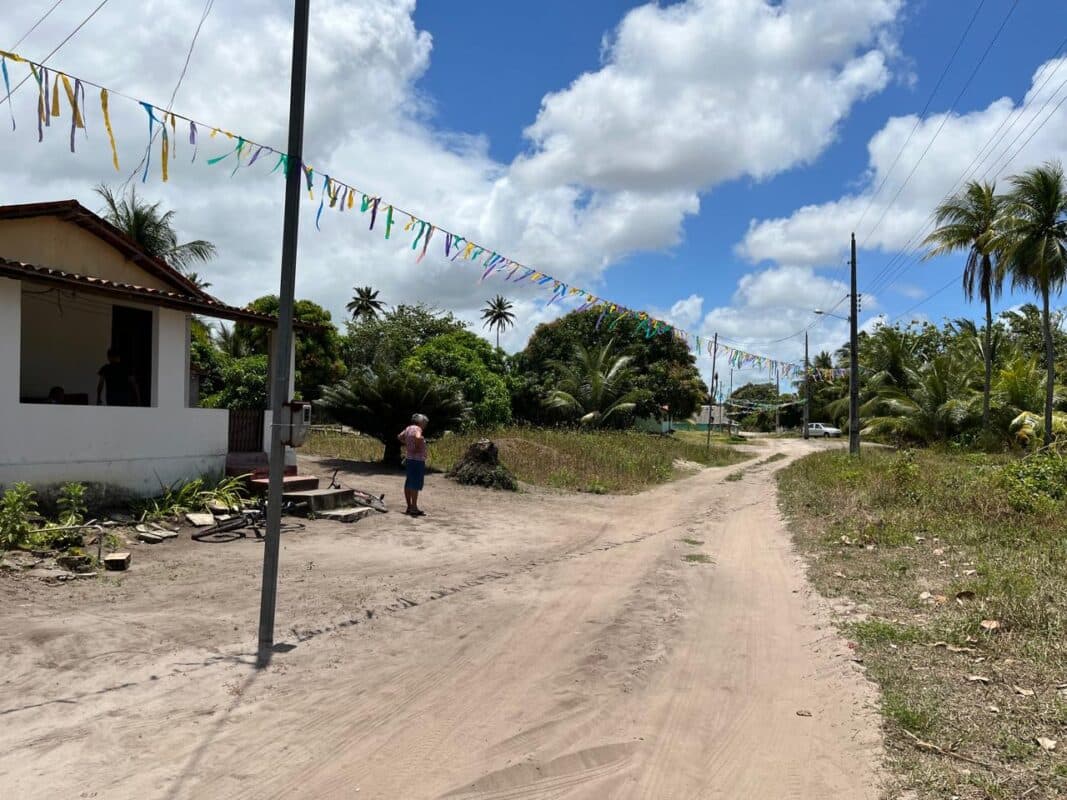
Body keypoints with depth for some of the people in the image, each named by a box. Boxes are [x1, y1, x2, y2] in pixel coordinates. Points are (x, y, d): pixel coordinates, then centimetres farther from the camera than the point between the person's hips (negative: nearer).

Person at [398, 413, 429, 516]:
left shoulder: (409, 428, 12)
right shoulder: (417, 429, -13)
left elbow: (400, 436, 24)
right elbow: (418, 437, -33)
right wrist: (417, 447, -18)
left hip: (409, 459, 9)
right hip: (417, 460, -9)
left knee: (409, 483, 12)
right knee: (416, 484, -6)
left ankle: (409, 507, 19)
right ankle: (414, 508, -5)